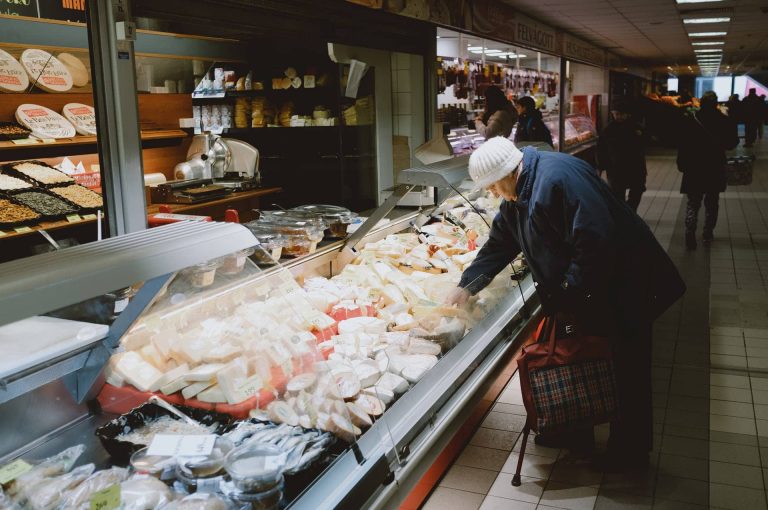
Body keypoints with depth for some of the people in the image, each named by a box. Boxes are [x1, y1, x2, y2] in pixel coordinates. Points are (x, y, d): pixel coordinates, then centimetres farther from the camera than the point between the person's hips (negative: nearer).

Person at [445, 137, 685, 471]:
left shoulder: (558, 178, -28)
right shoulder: (517, 196, 4)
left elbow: (595, 243, -32)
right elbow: (499, 243, 14)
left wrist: (569, 298, -23)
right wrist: (467, 286, 10)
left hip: (623, 287, -10)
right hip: (580, 293, 10)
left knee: (627, 372, 5)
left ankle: (629, 452, 22)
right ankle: (576, 432, 37)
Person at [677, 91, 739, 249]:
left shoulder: (690, 120, -10)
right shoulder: (725, 121, -7)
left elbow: (683, 145, -10)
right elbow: (731, 144, 5)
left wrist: (681, 164, 0)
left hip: (694, 169, -1)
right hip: (716, 169, 1)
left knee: (693, 203, 3)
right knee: (711, 203, 17)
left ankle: (690, 234, -14)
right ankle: (708, 233, 23)